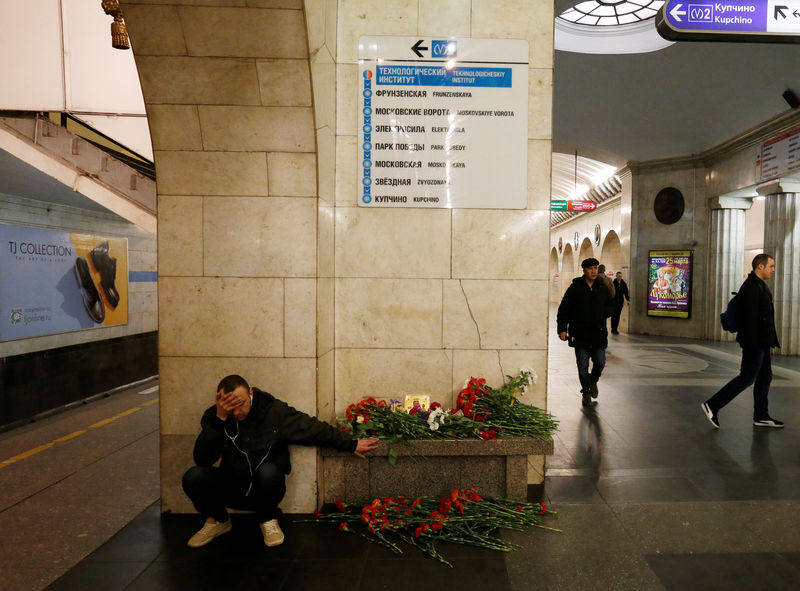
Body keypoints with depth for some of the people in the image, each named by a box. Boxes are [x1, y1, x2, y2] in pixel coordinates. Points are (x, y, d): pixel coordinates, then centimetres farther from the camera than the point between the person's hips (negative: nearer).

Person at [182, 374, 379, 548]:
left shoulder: (274, 411, -14)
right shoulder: (213, 416, -10)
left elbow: (315, 429, -7)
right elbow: (202, 459, -22)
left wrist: (351, 444, -5)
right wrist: (219, 419, -32)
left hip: (265, 489, -2)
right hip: (231, 489, 2)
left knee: (268, 471, -36)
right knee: (194, 476, -24)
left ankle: (268, 519, -2)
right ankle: (218, 521, 7)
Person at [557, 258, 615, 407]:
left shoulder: (602, 288, 8)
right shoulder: (575, 288, -2)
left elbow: (611, 305, 21)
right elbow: (563, 309, -3)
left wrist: (604, 312, -3)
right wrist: (562, 329, -11)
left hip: (598, 333, 3)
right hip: (580, 334, -3)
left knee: (600, 362, 4)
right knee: (582, 365, 0)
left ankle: (593, 381, 35)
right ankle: (586, 392, 16)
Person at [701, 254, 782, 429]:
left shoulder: (759, 285, 17)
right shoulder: (751, 286, -16)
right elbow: (750, 318, -22)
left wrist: (769, 341, 22)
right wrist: (752, 345, -25)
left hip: (762, 343, 11)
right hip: (755, 342, -10)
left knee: (764, 377, 14)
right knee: (747, 377, -8)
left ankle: (761, 416, 21)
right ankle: (713, 405, -5)